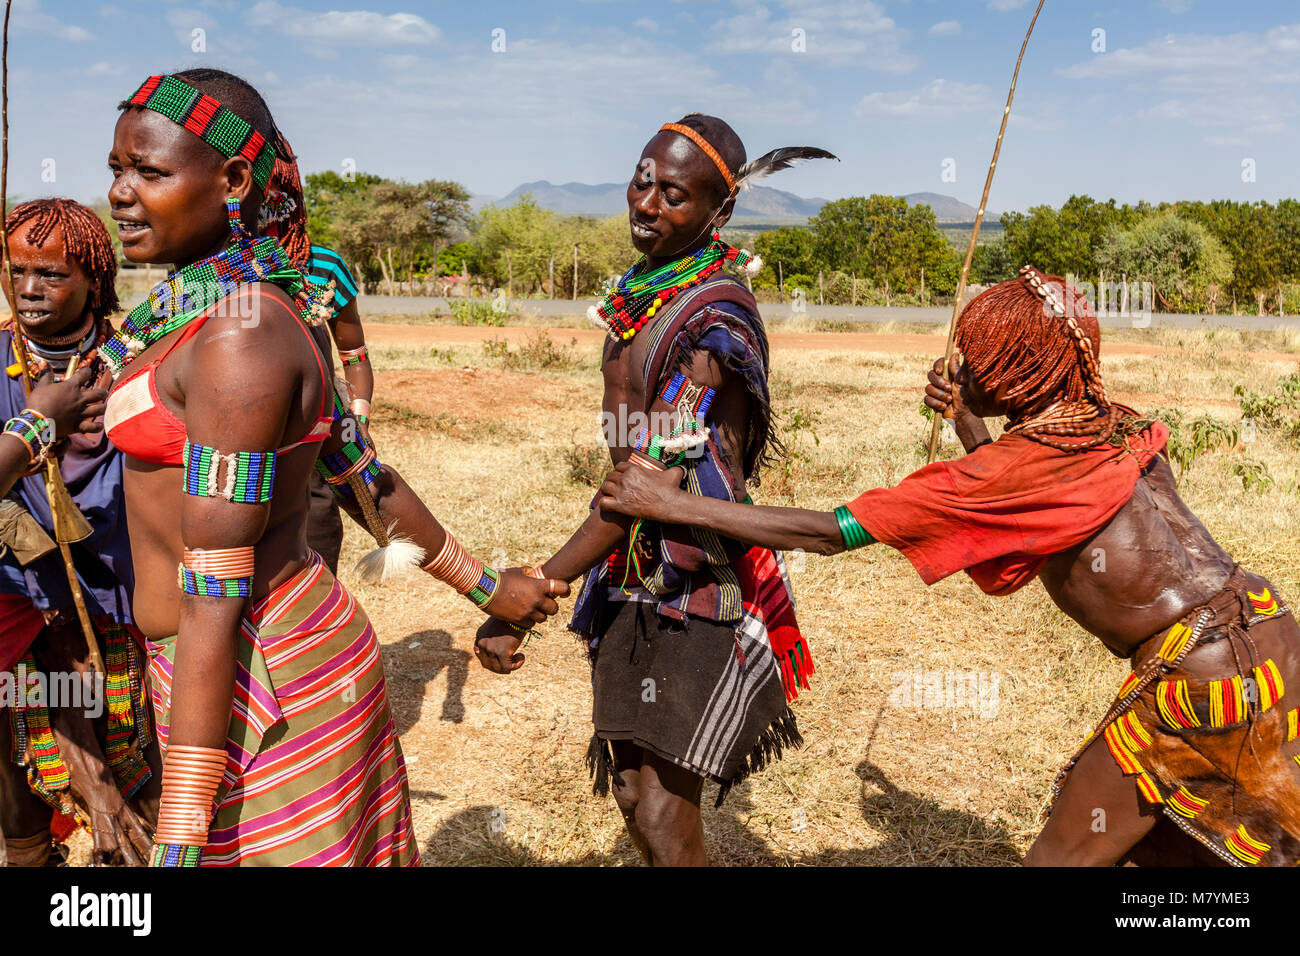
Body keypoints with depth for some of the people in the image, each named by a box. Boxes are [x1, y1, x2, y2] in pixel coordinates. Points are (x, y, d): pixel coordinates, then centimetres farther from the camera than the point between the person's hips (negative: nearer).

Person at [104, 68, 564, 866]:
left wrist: (180, 838, -20)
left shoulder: (238, 337, -21)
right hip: (292, 651, 9)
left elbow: (216, 592, -23)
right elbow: (365, 479, 14)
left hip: (259, 686, -9)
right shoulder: (256, 312, 8)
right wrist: (484, 584, 25)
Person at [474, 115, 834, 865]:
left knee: (664, 812, -4)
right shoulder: (641, 296, 7)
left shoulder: (713, 318, -19)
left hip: (699, 582, -8)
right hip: (634, 577, 8)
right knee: (634, 792, 15)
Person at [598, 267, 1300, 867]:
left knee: (1066, 855, 3)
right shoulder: (1107, 428, 7)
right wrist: (970, 430, 27)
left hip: (1198, 672, -9)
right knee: (1143, 829, 26)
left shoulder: (1007, 469, -17)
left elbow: (830, 533, -17)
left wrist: (673, 505, -12)